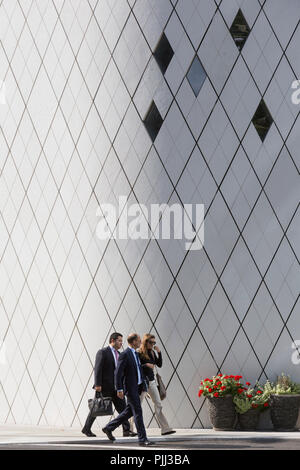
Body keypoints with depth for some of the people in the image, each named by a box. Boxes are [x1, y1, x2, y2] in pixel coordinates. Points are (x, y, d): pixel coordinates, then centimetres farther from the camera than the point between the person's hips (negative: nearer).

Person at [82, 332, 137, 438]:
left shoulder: (119, 354, 16)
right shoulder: (102, 352, -7)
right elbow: (97, 369, -14)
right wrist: (97, 385, -20)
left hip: (116, 387, 7)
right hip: (104, 387, -7)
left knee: (122, 407, -3)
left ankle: (126, 430, -5)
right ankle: (86, 429, 16)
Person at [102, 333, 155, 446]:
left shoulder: (136, 354, 15)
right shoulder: (125, 354, -13)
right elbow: (118, 373, -15)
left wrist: (144, 384, 16)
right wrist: (119, 389, -19)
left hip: (137, 387, 9)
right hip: (130, 387, -9)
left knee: (129, 412, 15)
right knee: (138, 412, -8)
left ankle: (108, 428, 27)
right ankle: (142, 439, -4)